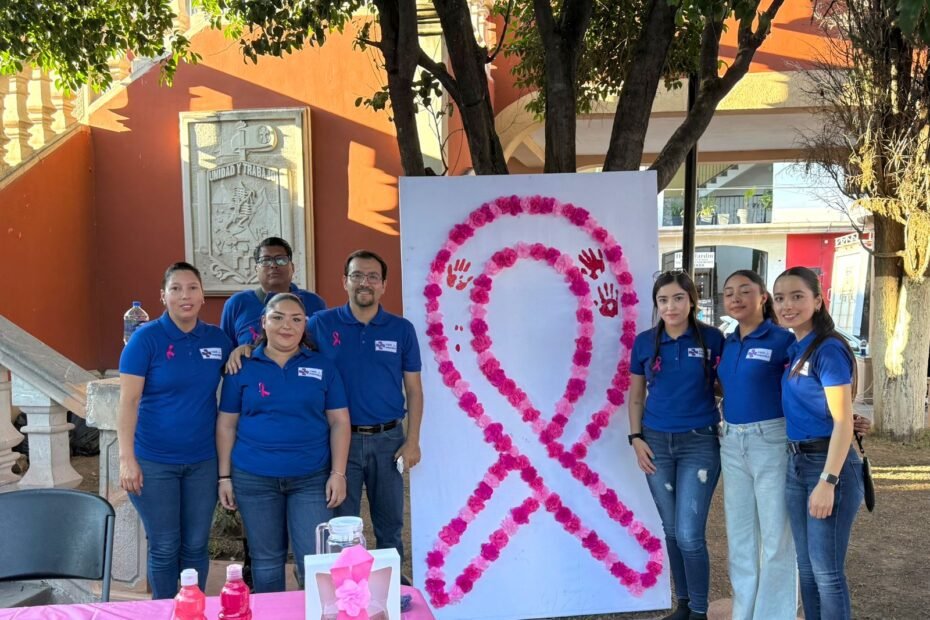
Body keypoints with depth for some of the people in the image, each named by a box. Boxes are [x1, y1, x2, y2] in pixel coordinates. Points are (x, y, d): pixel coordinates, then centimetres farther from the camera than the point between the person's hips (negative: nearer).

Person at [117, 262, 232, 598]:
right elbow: (128, 401, -11)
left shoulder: (218, 338, 2)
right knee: (164, 548, 7)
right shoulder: (146, 337, -8)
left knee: (196, 546, 12)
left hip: (203, 461, 3)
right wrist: (127, 459, -15)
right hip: (154, 462, -3)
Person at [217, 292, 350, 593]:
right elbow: (226, 425, 5)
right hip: (253, 478, 1)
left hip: (312, 478, 0)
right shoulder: (242, 368, 3)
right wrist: (224, 476, 1)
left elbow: (339, 421, 2)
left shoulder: (322, 366, 3)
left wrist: (338, 473, -6)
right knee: (266, 560, 12)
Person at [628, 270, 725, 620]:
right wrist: (636, 439, 0)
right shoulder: (645, 342, 1)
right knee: (672, 531, 13)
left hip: (699, 443, -3)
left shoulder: (712, 339, -5)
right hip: (657, 443, 3)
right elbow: (636, 396, 9)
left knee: (689, 534, -6)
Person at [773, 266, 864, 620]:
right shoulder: (793, 350, 10)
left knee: (827, 572, 0)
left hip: (829, 464, -8)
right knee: (806, 567, 15)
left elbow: (843, 422, -17)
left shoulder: (829, 349, -14)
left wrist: (827, 481, -21)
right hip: (796, 463, 8)